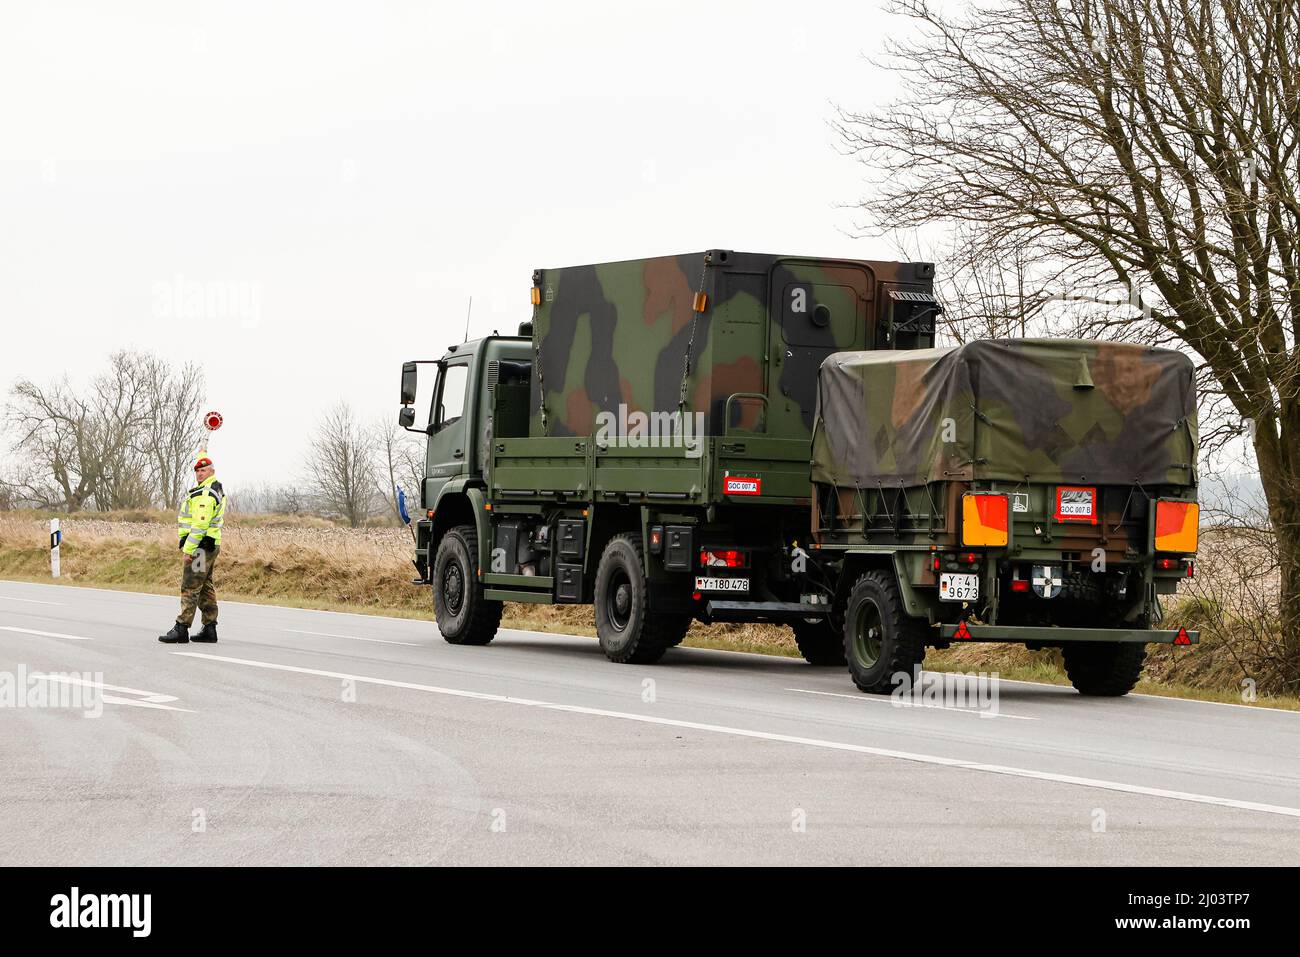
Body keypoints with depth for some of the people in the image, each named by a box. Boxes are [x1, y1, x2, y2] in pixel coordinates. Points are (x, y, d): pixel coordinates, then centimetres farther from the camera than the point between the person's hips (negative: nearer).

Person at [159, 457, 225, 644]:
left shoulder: (206, 494, -18)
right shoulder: (216, 489, 13)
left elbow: (200, 525, -23)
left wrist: (188, 550, -23)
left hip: (199, 545, -11)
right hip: (210, 544, 11)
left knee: (190, 588, -12)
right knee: (205, 587, 13)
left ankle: (181, 630, -15)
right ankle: (209, 629, 14)